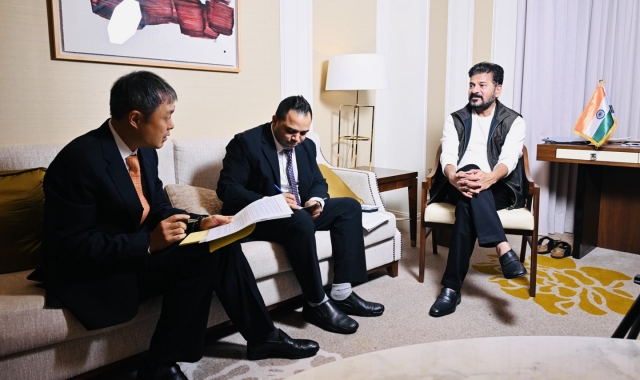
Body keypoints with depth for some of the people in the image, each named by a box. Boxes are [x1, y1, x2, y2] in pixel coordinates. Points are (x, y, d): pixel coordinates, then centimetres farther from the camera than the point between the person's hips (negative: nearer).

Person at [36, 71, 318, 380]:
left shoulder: (145, 150, 2)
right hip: (90, 272, -8)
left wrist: (199, 223, -7)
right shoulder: (80, 160, -24)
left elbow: (158, 208, 10)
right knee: (200, 257, -25)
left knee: (222, 245, -8)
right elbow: (71, 247, -25)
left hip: (140, 249, 8)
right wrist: (148, 243, -30)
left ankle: (262, 336, 4)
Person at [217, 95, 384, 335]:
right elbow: (227, 189, -18)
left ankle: (342, 293, -12)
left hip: (299, 212, 8)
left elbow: (318, 182, 14)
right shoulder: (246, 142, -13)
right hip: (258, 217, -7)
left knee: (350, 207, -7)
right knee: (301, 222, -36)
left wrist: (317, 200, -12)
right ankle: (317, 304, -21)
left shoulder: (306, 146, 7)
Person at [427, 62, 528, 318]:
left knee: (467, 206, -36)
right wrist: (454, 177, -30)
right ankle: (503, 248, -43)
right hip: (458, 186, 1)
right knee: (469, 170, -36)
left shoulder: (513, 121, 9)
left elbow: (508, 159, -10)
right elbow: (448, 156, -4)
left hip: (497, 190, -1)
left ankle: (452, 287, -35)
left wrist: (488, 178, -36)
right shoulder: (455, 119, 14)